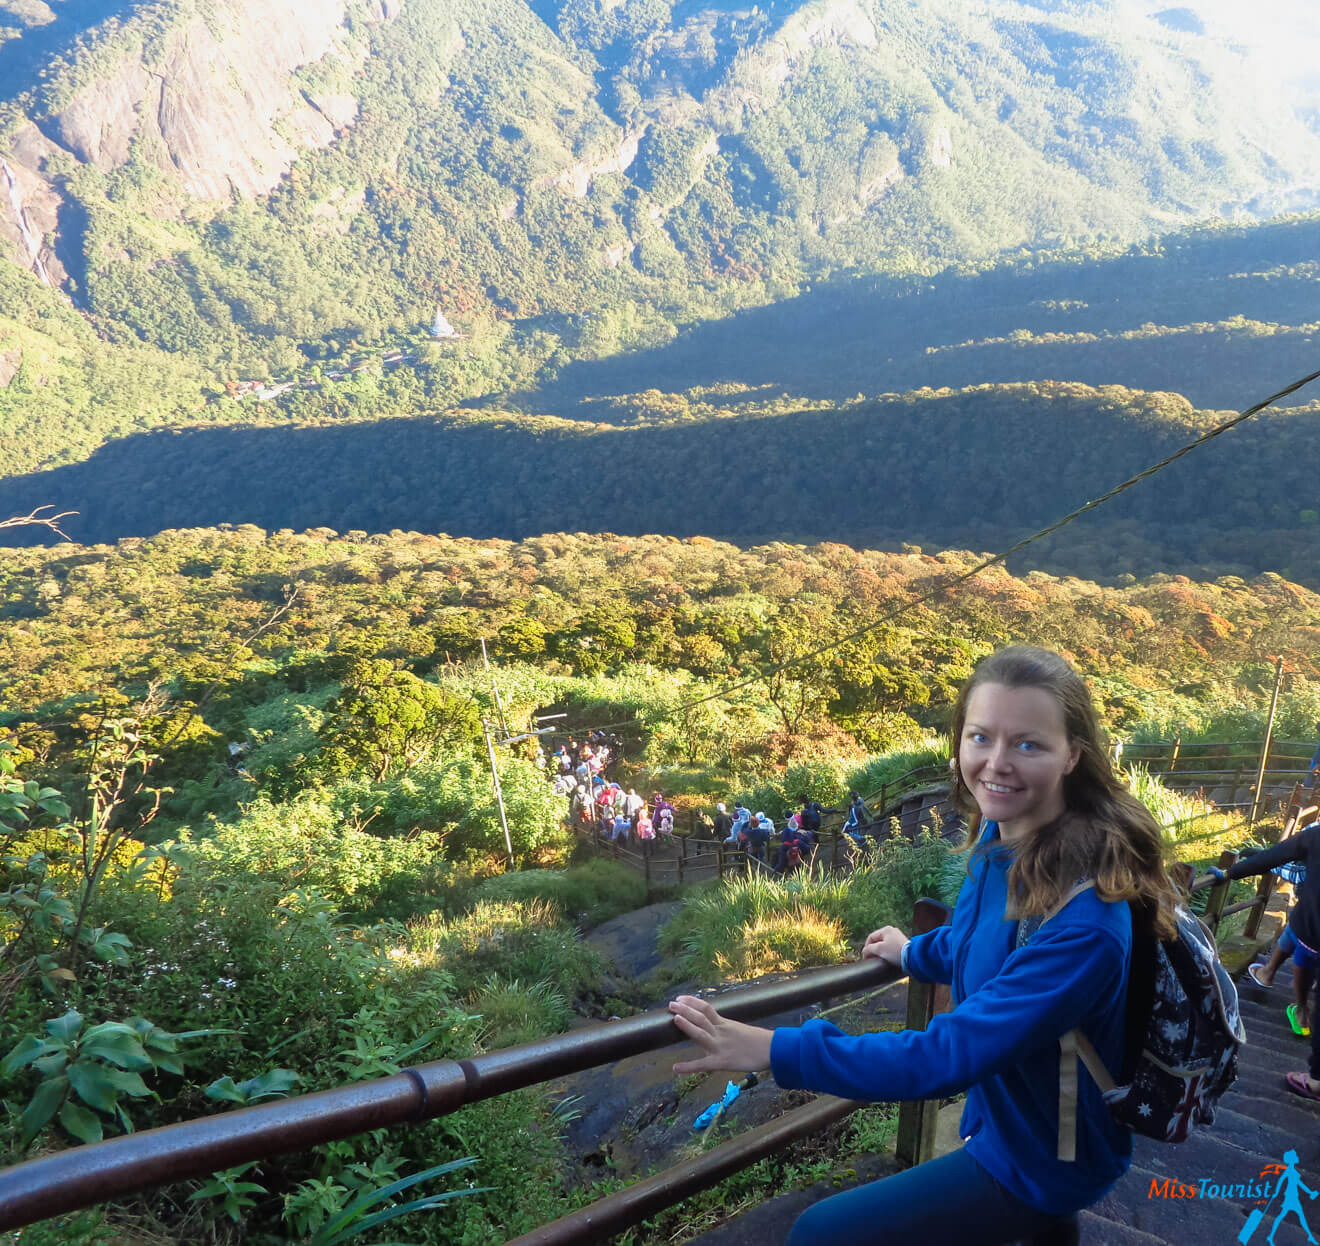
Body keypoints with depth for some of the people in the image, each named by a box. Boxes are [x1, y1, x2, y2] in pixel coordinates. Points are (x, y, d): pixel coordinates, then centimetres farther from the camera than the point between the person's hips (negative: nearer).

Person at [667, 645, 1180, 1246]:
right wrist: (913, 953, 21)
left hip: (1041, 1160, -7)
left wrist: (770, 1049, -33)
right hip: (1001, 1119, 7)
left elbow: (945, 1056, -34)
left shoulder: (1084, 925, -35)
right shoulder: (999, 835, -11)